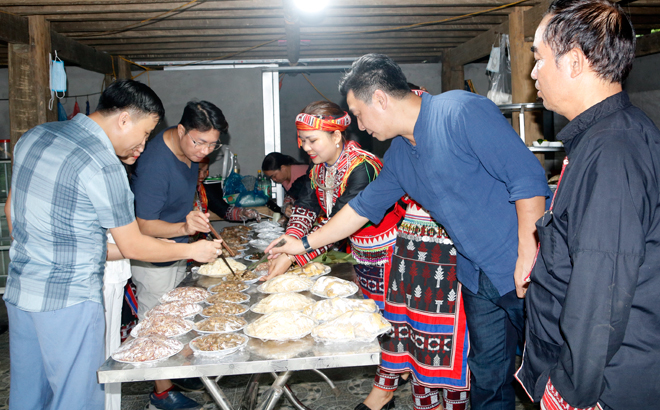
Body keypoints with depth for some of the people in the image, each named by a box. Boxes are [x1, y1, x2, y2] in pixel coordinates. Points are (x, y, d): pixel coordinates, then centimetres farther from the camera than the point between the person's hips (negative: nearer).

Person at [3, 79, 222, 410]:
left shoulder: (35, 135, 5)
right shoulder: (103, 166, -20)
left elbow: (13, 205, 16)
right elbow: (133, 247, -12)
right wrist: (193, 250, 0)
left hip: (18, 288, 8)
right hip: (69, 298, -8)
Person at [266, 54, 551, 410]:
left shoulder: (463, 111, -17)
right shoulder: (398, 155, 9)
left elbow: (528, 177, -19)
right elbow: (364, 207, 20)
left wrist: (527, 253, -21)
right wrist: (305, 243, 23)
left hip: (524, 268, -7)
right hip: (476, 275, 7)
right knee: (487, 373, 15)